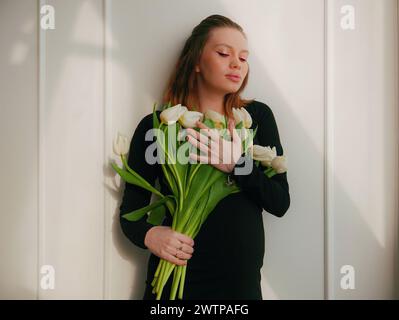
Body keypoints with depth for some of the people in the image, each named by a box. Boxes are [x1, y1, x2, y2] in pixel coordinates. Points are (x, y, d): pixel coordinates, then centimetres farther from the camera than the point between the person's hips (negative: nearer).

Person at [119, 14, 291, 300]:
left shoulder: (258, 116, -1)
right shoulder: (154, 126, -5)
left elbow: (280, 203, -5)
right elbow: (130, 210, -1)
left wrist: (235, 163, -21)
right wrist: (150, 235, -22)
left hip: (242, 280, 2)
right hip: (174, 279, -1)